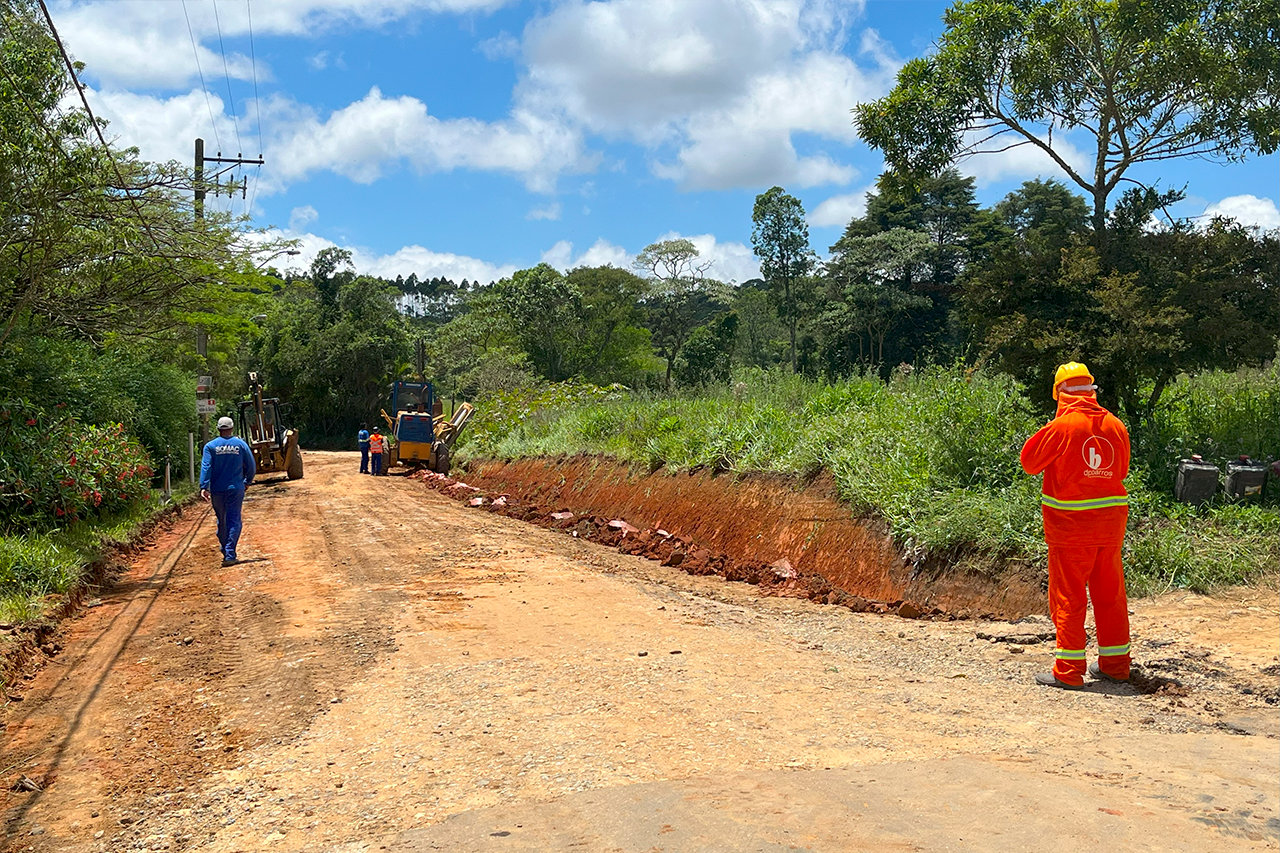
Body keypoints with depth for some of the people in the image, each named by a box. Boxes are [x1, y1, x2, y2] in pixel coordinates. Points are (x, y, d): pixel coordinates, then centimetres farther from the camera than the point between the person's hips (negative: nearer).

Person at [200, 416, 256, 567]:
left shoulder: (211, 446, -1)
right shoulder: (241, 445, 1)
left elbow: (206, 467, -11)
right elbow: (251, 467, 5)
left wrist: (204, 487, -14)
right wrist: (247, 481, 21)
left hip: (217, 490, 1)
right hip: (236, 489, -1)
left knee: (222, 522, 13)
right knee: (234, 521, -1)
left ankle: (226, 553, 22)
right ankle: (230, 555, -10)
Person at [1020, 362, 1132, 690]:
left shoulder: (1062, 426, -13)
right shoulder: (1116, 425, 3)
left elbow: (1030, 461, -3)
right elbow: (1121, 470, 15)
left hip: (1071, 525, -5)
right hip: (1111, 521, 5)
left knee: (1068, 597, 1)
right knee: (1110, 594, 15)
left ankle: (1068, 671, 3)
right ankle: (1115, 664, 24)